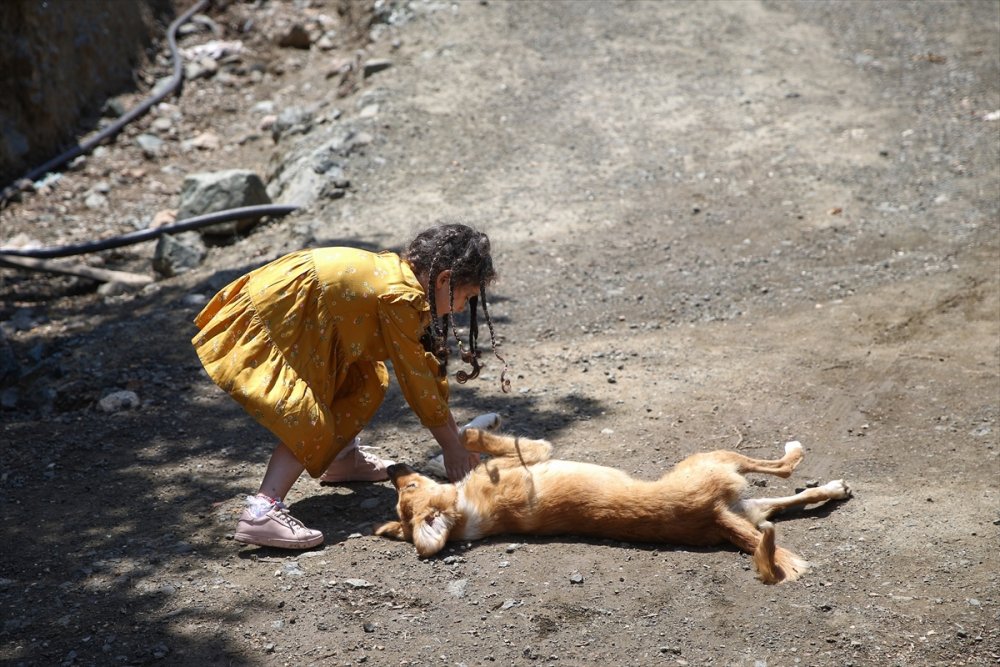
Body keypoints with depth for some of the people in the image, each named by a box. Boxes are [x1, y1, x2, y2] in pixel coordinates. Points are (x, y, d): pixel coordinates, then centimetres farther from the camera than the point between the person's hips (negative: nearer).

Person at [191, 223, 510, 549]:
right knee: (309, 422, -18)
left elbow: (428, 367, 12)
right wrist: (452, 448, -3)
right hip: (257, 333, -10)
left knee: (367, 381, 14)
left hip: (289, 321, 10)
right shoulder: (400, 299, -22)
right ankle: (261, 512, -26)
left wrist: (457, 439, 13)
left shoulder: (401, 271, 6)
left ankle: (341, 457, 29)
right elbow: (415, 379, -14)